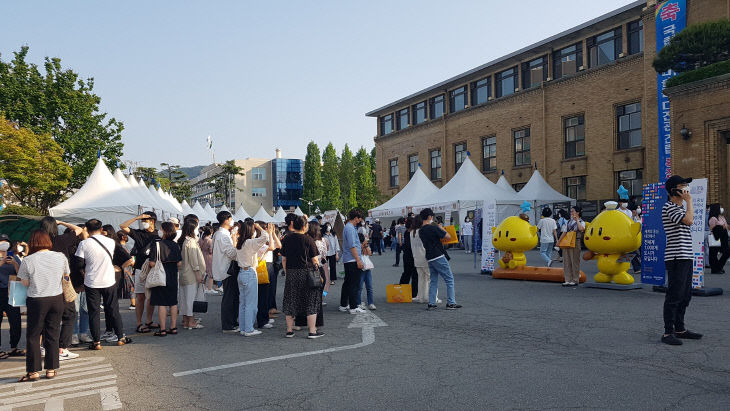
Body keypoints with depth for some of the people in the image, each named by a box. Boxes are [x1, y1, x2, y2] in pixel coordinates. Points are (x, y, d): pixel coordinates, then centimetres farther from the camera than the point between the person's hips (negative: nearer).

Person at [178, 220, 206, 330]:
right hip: (191, 275, -9)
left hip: (184, 273, 9)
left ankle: (185, 321, 18)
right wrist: (198, 274, -14)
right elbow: (194, 260, -17)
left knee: (185, 297, 12)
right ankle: (191, 322, -1)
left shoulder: (182, 241, 12)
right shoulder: (191, 242, -15)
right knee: (191, 297, -4)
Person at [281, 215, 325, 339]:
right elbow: (314, 260, -7)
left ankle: (289, 330, 16)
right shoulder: (308, 239, -9)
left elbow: (283, 259, 8)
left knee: (290, 301, 11)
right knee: (311, 301, 4)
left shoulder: (286, 239, 4)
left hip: (291, 273, 4)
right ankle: (312, 331, 6)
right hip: (306, 272, -4)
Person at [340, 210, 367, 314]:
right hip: (353, 260, -11)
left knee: (347, 283, 15)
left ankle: (343, 305, 22)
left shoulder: (348, 227, 16)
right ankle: (353, 307, -3)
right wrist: (358, 260, -21)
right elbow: (352, 246, -21)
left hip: (347, 260, 11)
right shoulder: (350, 228, -16)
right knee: (354, 284, -6)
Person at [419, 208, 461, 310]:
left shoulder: (420, 231, 8)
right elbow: (448, 237, -11)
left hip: (429, 258, 7)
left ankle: (431, 303, 10)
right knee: (449, 279, 2)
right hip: (438, 257, -7)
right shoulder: (434, 228, -15)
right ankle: (451, 303, 2)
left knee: (433, 281, 13)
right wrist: (441, 228, 3)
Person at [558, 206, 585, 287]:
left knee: (575, 261, -1)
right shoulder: (568, 222, 13)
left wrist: (577, 220, -13)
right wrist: (559, 241, 3)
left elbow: (581, 229, -23)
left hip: (575, 243, -4)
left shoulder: (581, 222, 1)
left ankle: (575, 280, 7)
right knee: (567, 262, 4)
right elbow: (564, 232, 10)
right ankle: (568, 280, 10)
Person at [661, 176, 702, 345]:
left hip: (685, 257, 10)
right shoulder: (669, 207, -10)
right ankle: (668, 332, -4)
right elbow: (688, 220, -23)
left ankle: (680, 329, 23)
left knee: (685, 295, 14)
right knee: (674, 295, -9)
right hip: (676, 258, -10)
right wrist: (689, 201, -13)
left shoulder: (680, 208, 21)